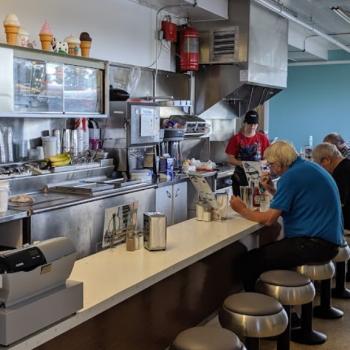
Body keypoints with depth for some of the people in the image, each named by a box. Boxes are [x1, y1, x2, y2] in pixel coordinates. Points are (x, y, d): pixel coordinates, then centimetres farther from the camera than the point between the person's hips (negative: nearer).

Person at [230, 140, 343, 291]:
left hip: (315, 244, -11)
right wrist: (272, 190, 12)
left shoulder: (291, 176, -15)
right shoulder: (307, 166, 14)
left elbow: (268, 219, -16)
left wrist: (242, 210, -2)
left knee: (250, 261, -12)